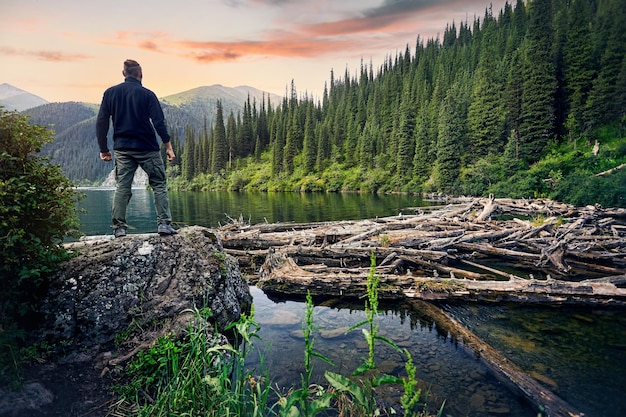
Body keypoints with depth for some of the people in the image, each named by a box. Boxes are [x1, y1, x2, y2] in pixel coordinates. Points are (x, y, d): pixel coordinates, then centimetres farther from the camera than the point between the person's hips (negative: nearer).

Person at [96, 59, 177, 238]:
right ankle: (164, 223, -3)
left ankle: (119, 227, 5)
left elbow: (101, 122, 5)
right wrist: (168, 146, -4)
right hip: (147, 149, -3)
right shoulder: (147, 94, -4)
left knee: (122, 187, 7)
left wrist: (103, 149, 10)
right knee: (159, 185, 4)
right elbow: (159, 122, -10)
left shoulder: (110, 93, 7)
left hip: (122, 149, 3)